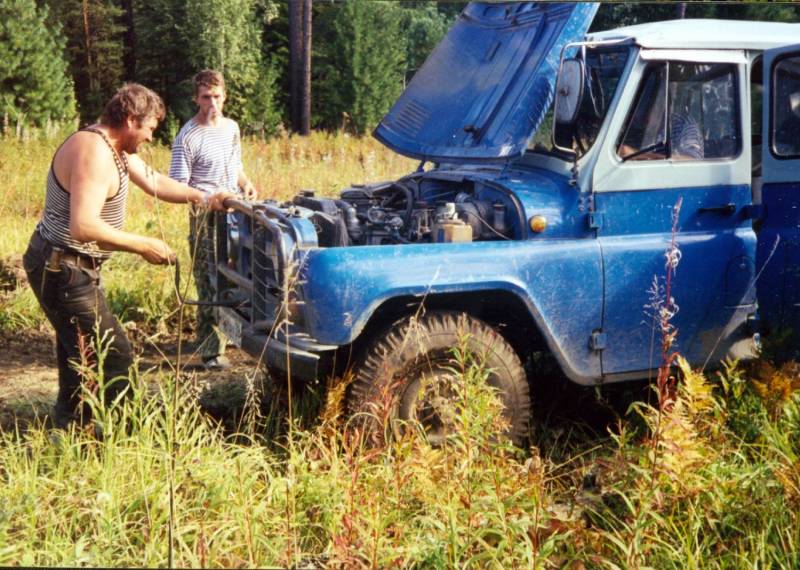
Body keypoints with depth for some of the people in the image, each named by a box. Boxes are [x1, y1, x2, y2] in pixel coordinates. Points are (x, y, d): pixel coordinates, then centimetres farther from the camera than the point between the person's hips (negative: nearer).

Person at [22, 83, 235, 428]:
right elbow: (83, 227, -33)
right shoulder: (94, 152, -24)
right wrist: (142, 246, -24)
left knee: (81, 356, 21)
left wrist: (204, 199, 10)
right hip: (62, 270, -11)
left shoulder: (116, 147, 8)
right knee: (115, 359, -9)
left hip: (69, 266, 11)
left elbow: (155, 183, 21)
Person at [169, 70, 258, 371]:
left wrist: (246, 183, 5)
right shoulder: (187, 138, -11)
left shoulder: (232, 127, 11)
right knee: (210, 287, -5)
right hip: (206, 218, -7)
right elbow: (177, 187, -12)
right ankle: (212, 351, 0)